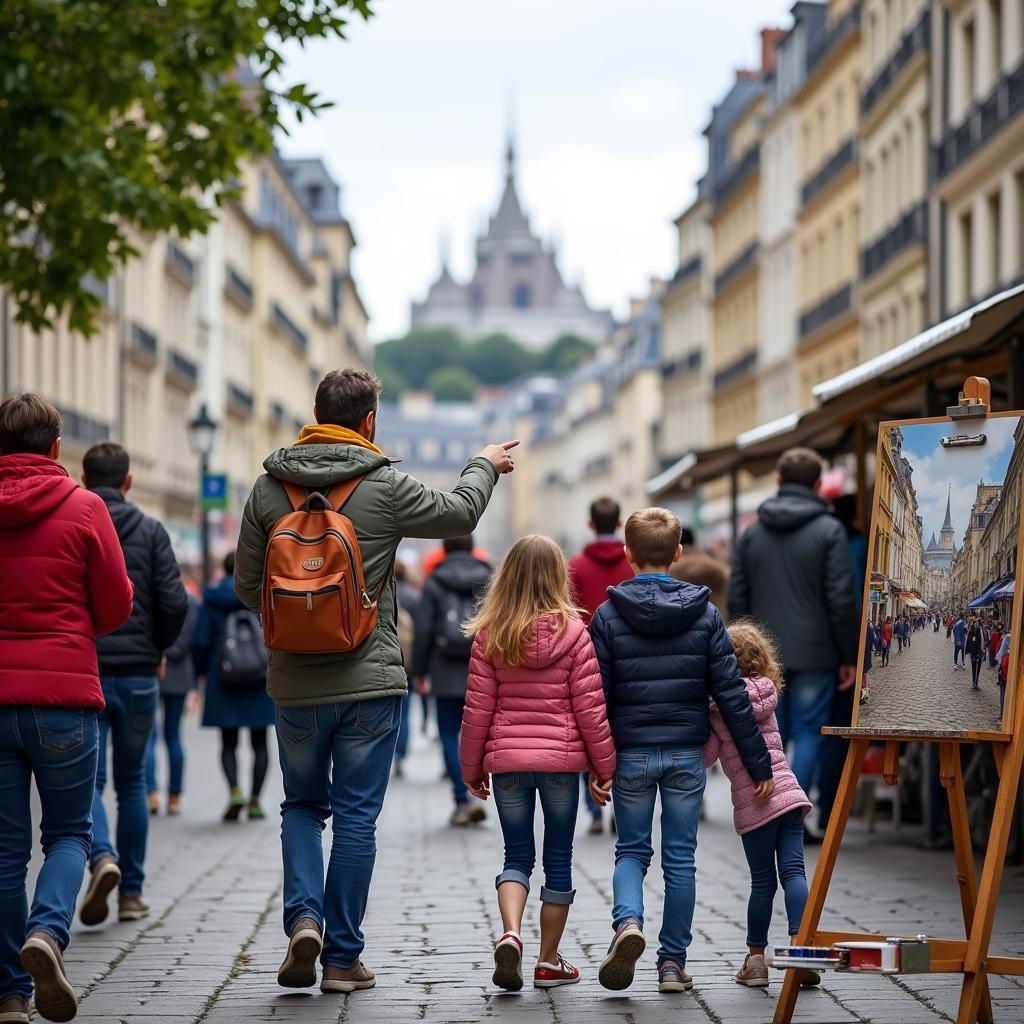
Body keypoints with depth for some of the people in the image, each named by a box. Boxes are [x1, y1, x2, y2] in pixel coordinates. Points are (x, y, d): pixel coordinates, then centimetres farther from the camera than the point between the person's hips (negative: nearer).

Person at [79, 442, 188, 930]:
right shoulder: (150, 530, 1)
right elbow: (174, 602, -6)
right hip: (138, 674, 1)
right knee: (131, 781, 13)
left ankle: (103, 857, -24)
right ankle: (132, 891, 15)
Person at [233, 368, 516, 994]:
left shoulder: (268, 489, -1)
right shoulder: (385, 485, -8)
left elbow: (248, 588, 3)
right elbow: (459, 515, 9)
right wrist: (485, 466, 28)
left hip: (295, 684, 2)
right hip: (370, 682, -2)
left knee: (302, 806, 18)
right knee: (357, 817, 5)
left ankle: (304, 916, -3)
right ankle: (343, 958, 9)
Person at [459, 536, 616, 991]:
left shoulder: (489, 634, -2)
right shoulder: (572, 632, -7)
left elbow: (477, 710, 0)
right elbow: (589, 708, -5)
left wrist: (472, 768, 11)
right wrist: (605, 765, 5)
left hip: (506, 761, 1)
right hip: (560, 759, -1)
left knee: (517, 856, 11)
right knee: (558, 859, 11)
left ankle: (510, 934, -14)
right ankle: (549, 962, 16)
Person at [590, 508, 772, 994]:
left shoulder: (609, 616, -5)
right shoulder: (704, 614, -1)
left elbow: (596, 697, -6)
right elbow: (731, 695, -3)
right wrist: (757, 762, 1)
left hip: (630, 754, -1)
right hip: (687, 753, 1)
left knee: (632, 850, 12)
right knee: (680, 857, 9)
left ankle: (628, 922, -16)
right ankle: (673, 963, 11)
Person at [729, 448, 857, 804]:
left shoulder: (751, 533, 6)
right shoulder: (829, 530, -7)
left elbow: (737, 600, 6)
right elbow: (841, 600, -10)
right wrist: (849, 657, -3)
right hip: (813, 655, -4)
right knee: (807, 735, 1)